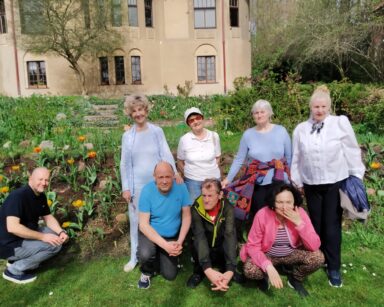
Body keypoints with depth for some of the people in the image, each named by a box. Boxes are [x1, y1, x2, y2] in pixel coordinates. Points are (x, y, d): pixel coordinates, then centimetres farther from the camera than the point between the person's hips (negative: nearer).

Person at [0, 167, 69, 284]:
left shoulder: (41, 196, 1)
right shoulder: (18, 196, -26)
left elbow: (48, 217, 9)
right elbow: (12, 227, -33)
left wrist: (61, 232, -10)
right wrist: (42, 236, -29)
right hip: (10, 244, -9)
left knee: (56, 237, 7)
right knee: (53, 245, -20)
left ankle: (17, 259, 11)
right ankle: (14, 270, -4)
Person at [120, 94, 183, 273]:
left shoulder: (157, 131, 0)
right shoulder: (127, 136, 2)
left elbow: (166, 154, -5)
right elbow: (124, 164, 3)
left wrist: (174, 172, -21)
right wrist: (126, 188, -1)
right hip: (137, 185, 1)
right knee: (136, 221, 9)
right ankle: (135, 257, 25)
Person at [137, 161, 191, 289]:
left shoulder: (181, 188, -17)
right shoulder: (147, 190, -23)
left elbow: (186, 217, -8)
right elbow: (143, 224, -23)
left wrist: (180, 242, -19)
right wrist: (165, 245, -31)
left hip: (172, 236, 2)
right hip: (151, 233, -2)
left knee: (170, 275, 0)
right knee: (146, 254, -33)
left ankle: (160, 256, 33)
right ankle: (146, 272, 5)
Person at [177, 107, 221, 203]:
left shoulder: (214, 136, -4)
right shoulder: (184, 139, -8)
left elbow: (217, 157, 7)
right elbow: (180, 162, 3)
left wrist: (212, 170, -2)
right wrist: (188, 173, -3)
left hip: (213, 179, 2)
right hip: (192, 181, -1)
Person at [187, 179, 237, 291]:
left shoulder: (228, 208, -22)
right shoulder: (196, 208, -23)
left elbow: (230, 235, -35)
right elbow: (199, 236, -35)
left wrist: (230, 270, -49)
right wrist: (207, 269, -50)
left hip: (221, 249, 0)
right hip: (204, 248, 0)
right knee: (196, 243, -33)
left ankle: (223, 270, 0)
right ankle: (198, 272, -3)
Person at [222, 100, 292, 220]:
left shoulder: (281, 131, -2)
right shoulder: (248, 134, -2)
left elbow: (289, 157, 4)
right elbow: (239, 159, 0)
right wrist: (228, 179, -5)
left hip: (279, 183, 0)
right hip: (257, 185, 0)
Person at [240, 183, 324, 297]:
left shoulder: (300, 213, -19)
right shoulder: (262, 215, -25)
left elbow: (314, 246, -21)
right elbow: (253, 246, -20)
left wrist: (299, 223, -33)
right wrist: (268, 267, -35)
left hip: (291, 253, 2)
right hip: (266, 254, -2)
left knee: (318, 257, -23)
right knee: (250, 270, -30)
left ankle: (295, 278, 7)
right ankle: (265, 275, 8)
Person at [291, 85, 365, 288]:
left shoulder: (341, 123, -6)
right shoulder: (301, 129, 1)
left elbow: (352, 151, -1)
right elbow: (296, 158, 5)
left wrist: (356, 177, 0)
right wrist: (297, 181, 7)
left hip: (336, 183, -2)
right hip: (311, 185, 2)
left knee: (332, 226, 3)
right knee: (316, 224, 14)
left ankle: (333, 268, 19)